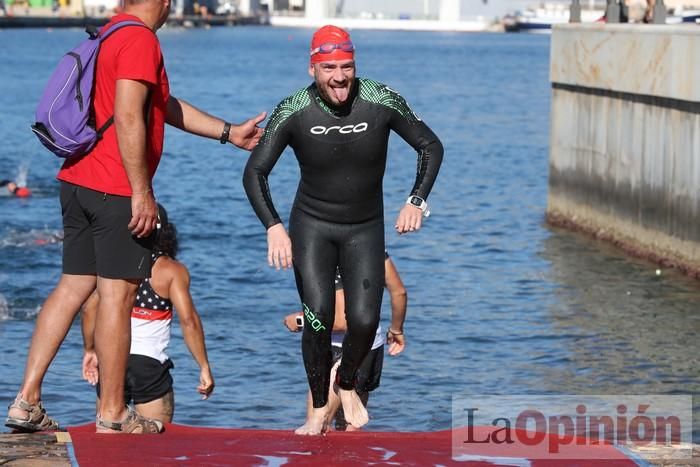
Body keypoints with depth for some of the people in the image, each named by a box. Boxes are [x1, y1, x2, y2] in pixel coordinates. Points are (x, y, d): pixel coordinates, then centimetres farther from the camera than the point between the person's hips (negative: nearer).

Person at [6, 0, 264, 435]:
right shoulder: (141, 40, -13)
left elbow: (165, 105, 26)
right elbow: (128, 119, -21)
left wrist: (228, 132, 30)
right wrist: (142, 193, -19)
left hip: (78, 182, 9)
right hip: (117, 192, -9)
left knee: (74, 285, 11)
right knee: (118, 294, -3)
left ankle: (27, 400, 8)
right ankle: (112, 414, 3)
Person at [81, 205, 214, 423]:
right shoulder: (172, 270, -1)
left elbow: (89, 308, -2)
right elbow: (188, 319, -10)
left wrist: (90, 350, 10)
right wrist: (204, 368, -5)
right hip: (148, 363, -3)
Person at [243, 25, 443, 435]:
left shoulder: (383, 103, -16)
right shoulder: (293, 112, -17)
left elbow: (431, 146, -2)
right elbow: (255, 172, -12)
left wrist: (418, 200, -15)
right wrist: (274, 226, -26)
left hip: (366, 228, 1)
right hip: (312, 225, -1)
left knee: (365, 321, -11)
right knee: (318, 317, -14)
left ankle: (347, 384, 22)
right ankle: (320, 409, 5)